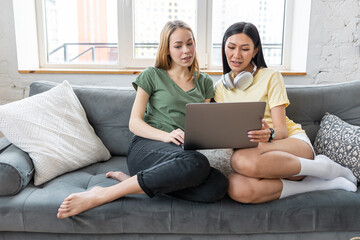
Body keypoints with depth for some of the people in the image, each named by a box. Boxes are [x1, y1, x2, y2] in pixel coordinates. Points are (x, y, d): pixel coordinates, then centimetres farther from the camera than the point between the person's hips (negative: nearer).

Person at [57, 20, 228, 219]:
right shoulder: (152, 76, 8)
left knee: (218, 185, -31)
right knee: (197, 163, -39)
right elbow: (134, 123, 2)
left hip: (184, 152, 4)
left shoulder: (204, 82, 19)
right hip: (146, 147, -4)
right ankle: (102, 194, -32)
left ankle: (132, 181, -21)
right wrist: (166, 135, -16)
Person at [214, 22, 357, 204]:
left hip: (294, 142, -3)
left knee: (242, 160, -38)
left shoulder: (271, 77, 2)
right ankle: (325, 184, -19)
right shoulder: (220, 87, 13)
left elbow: (282, 129, -5)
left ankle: (325, 168, -16)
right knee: (237, 189, -35)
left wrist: (269, 134, -28)